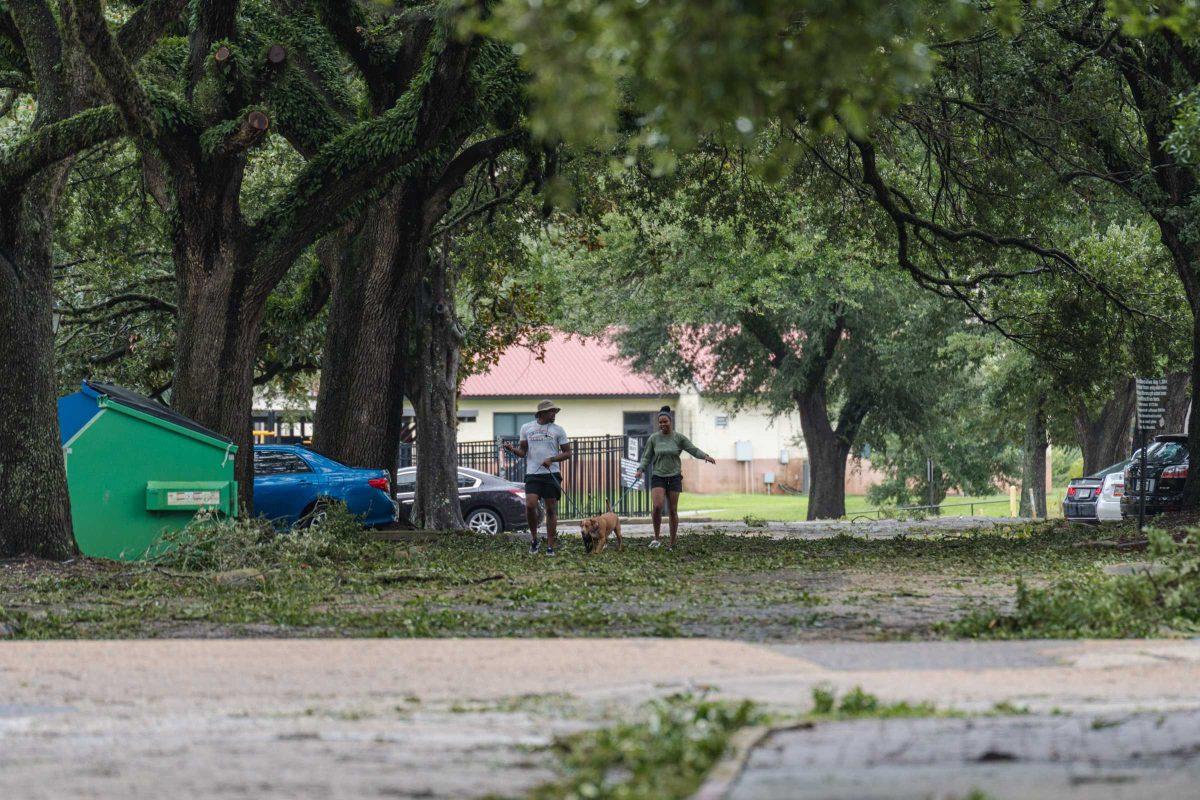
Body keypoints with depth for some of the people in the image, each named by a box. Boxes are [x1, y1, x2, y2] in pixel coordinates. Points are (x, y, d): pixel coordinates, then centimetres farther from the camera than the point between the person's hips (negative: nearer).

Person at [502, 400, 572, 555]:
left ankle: (550, 546, 4)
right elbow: (523, 452, 12)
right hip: (532, 474, 0)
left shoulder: (558, 430, 7)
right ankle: (534, 538, 6)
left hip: (551, 473, 0)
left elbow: (567, 453, 7)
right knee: (530, 506, -16)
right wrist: (512, 449, -10)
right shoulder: (526, 428, 10)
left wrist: (552, 459, -10)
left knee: (551, 510, -1)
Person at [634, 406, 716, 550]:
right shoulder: (653, 439, 3)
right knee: (657, 507, -18)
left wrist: (705, 456, -22)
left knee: (673, 510, 1)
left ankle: (672, 543, 8)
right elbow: (646, 457, 7)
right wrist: (640, 470, -9)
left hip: (674, 477, 0)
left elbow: (694, 450, -3)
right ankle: (657, 537, -1)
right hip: (658, 477, 0)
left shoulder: (679, 438, 1)